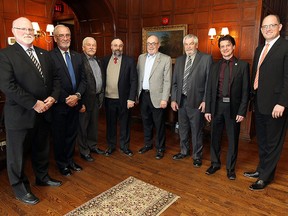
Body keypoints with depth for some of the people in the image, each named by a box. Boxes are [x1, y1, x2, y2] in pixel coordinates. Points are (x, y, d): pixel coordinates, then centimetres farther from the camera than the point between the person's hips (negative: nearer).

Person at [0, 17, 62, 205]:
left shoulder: (44, 54, 10)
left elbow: (55, 78, 10)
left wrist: (53, 97, -8)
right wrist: (34, 104, -21)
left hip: (44, 112, 6)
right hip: (20, 114, -5)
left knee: (42, 149, 20)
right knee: (18, 153, 10)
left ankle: (42, 177, 40)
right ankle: (20, 187, 29)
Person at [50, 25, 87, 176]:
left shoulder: (77, 56, 8)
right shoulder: (49, 56, -10)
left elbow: (83, 79, 5)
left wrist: (77, 95, -10)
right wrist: (66, 99, -15)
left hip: (75, 103, 5)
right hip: (59, 105, -5)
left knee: (72, 134, 16)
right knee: (59, 135, 11)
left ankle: (69, 160, 34)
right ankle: (61, 163, 30)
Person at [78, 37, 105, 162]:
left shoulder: (98, 61, 12)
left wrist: (101, 95, 12)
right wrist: (80, 102, -20)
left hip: (97, 98, 8)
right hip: (86, 99, -7)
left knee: (94, 123, 19)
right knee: (83, 126, 7)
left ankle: (92, 146, 36)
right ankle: (84, 151, 22)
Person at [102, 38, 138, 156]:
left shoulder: (129, 61, -3)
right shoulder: (105, 60, 5)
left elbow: (133, 81, -6)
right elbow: (102, 78, 5)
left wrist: (131, 98, -12)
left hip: (124, 99, -2)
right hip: (109, 98, 2)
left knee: (125, 124, 11)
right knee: (110, 123, 14)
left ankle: (124, 146, 29)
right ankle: (111, 146, 32)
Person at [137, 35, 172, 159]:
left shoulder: (166, 59, -6)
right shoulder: (141, 57, 9)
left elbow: (167, 81, -9)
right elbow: (138, 77, 11)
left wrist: (164, 99, -14)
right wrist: (137, 94, 9)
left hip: (157, 96, -5)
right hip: (143, 95, 5)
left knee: (159, 124, 5)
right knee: (146, 121, 16)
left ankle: (160, 148, 22)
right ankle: (148, 144, 34)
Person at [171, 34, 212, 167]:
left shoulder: (206, 58, -5)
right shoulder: (179, 60, 10)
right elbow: (175, 82, 11)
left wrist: (205, 101, -13)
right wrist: (173, 99, 5)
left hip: (196, 101, -5)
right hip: (181, 100, 5)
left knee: (196, 130, 6)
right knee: (183, 129, 17)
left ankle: (197, 155, 24)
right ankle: (184, 151, 36)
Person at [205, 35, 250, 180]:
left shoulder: (243, 65, 0)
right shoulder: (215, 66, 8)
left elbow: (245, 90, -3)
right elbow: (209, 89, 7)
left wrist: (242, 111, -9)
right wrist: (207, 109, 2)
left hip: (233, 107, -2)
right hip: (217, 105, 3)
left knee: (233, 139, 8)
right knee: (215, 137, 12)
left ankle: (230, 167, 25)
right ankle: (215, 163, 30)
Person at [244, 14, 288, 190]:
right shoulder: (259, 49, 15)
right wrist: (253, 97, 11)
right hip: (259, 103, 7)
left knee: (273, 143, 7)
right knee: (262, 141, 17)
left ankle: (265, 177, 19)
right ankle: (262, 169, 32)